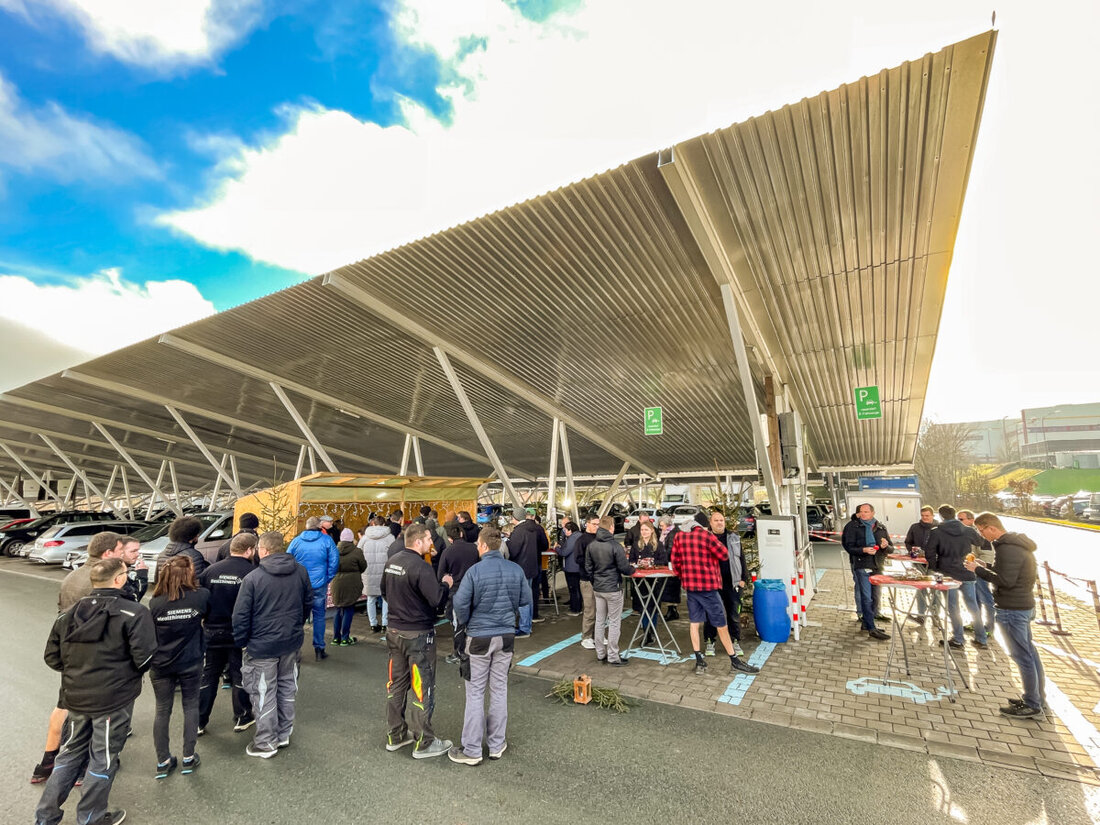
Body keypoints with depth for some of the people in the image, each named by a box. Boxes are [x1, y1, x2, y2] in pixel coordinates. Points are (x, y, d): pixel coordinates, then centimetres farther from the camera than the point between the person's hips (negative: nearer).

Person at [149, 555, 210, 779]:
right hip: (190, 663, -1)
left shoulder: (155, 603, -14)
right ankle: (188, 758, 22)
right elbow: (209, 614, 2)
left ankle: (163, 762, 25)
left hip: (160, 665, 1)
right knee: (191, 706, 15)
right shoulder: (201, 596, -17)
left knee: (162, 710, 17)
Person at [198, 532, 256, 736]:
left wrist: (204, 625, 16)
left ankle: (199, 722, 26)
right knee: (240, 676, 13)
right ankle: (242, 718, 25)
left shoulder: (210, 570, -4)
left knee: (207, 677, 19)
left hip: (212, 633, 3)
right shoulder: (253, 572, -17)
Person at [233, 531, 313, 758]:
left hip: (262, 646, -4)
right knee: (287, 688, 20)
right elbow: (309, 603, 7)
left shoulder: (253, 578, -18)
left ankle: (265, 743, 24)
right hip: (292, 642, 5)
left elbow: (240, 616, -13)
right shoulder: (300, 571, -4)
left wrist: (240, 642, 3)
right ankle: (284, 734, 35)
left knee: (264, 694, 11)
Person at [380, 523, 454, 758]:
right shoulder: (420, 567, -26)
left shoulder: (392, 561, 2)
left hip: (395, 631, 8)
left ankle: (396, 735, 33)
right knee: (423, 688, 5)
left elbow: (384, 592, 15)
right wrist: (446, 585, -9)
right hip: (418, 635, -8)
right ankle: (424, 743, 17)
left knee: (397, 684, 19)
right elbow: (437, 599, -27)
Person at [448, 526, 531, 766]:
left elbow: (460, 603, -16)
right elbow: (526, 600, 2)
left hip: (479, 637, -4)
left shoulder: (474, 571, -19)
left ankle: (471, 750, 20)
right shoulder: (516, 570, -7)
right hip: (506, 636, 4)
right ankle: (497, 745, 28)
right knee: (499, 690, 16)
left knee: (475, 694, 10)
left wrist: (462, 626, 4)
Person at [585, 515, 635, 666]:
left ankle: (600, 654, 24)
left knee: (599, 621, 14)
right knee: (614, 622, 5)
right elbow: (624, 568, -15)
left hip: (597, 588, 6)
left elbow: (588, 568, 7)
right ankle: (613, 656, 11)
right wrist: (633, 569, 7)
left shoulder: (591, 546, 1)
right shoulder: (615, 546, -18)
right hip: (613, 589, -6)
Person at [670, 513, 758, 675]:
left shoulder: (679, 536, 2)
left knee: (695, 622, 10)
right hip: (707, 585, -5)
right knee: (721, 624, 6)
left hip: (690, 585, 5)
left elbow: (674, 561, 6)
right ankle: (735, 662, 17)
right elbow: (724, 555, -6)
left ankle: (699, 661, 12)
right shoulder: (706, 536, -14)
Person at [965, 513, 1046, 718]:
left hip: (1012, 609, -10)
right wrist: (986, 567, 9)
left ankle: (1032, 705, 13)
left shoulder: (1007, 549, -23)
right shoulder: (1016, 543, 9)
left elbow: (1006, 581, -24)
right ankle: (1038, 698, 30)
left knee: (1022, 656, 1)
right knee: (1029, 652, 18)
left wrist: (979, 570, -16)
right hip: (1024, 605, 10)